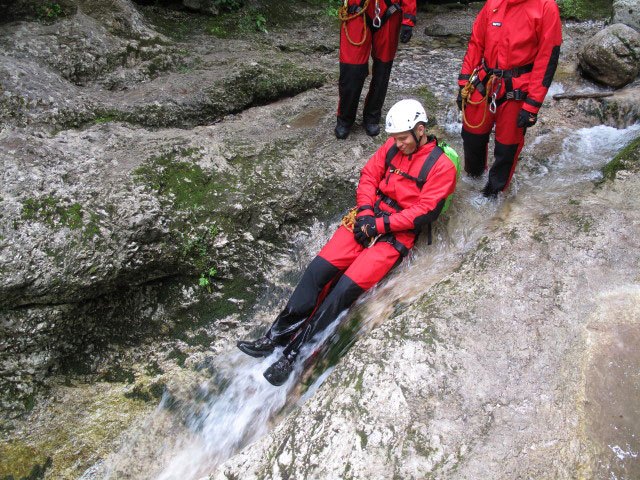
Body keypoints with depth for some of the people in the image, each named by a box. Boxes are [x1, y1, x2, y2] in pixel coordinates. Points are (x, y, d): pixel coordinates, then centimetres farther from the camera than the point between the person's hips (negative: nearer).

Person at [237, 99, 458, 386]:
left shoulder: (441, 166, -7)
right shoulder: (393, 147, 9)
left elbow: (424, 212, -12)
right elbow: (369, 175, 10)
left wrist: (379, 225, -16)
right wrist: (365, 212, -7)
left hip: (398, 234, -5)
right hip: (369, 219, 5)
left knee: (346, 288, -20)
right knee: (319, 269, -12)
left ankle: (293, 353, -13)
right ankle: (277, 335, -4)